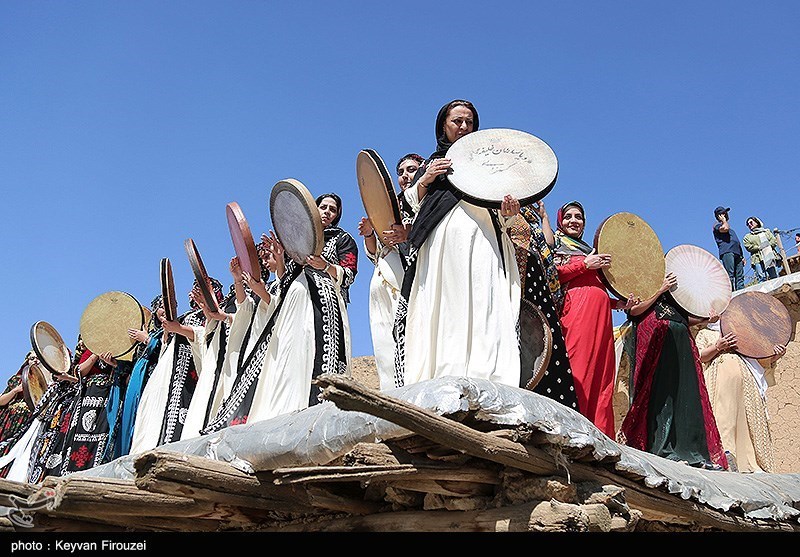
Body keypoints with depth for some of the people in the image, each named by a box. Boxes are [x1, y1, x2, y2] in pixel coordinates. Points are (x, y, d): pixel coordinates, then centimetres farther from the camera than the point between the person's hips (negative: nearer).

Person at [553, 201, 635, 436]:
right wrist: (584, 264, -7)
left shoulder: (590, 251, 33)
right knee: (578, 373, -18)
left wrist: (619, 303, 12)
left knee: (602, 377, -3)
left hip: (600, 315, 7)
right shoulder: (556, 244, 14)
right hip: (576, 310, -7)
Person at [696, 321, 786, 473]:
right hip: (719, 379, -3)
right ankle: (724, 450, -33)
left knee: (749, 417, -8)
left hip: (744, 379, 3)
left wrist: (776, 356, 3)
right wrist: (717, 347, -11)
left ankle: (751, 462, -12)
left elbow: (762, 361, 24)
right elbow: (699, 357, 5)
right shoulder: (705, 333, 23)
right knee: (724, 414, -21)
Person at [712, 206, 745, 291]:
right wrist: (724, 220, 7)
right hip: (726, 252, -8)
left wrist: (742, 256, 20)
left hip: (737, 254, 8)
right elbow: (725, 228, -13)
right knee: (730, 275, -20)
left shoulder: (731, 229, 35)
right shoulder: (717, 226, 11)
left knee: (740, 277, -4)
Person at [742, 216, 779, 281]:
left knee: (775, 277, -8)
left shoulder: (766, 231, 24)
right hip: (758, 259, -2)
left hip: (771, 257, 2)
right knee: (763, 278, -18)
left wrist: (767, 246, -7)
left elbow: (774, 241, 10)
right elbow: (749, 247, 2)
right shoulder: (747, 237, 19)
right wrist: (760, 248, -9)